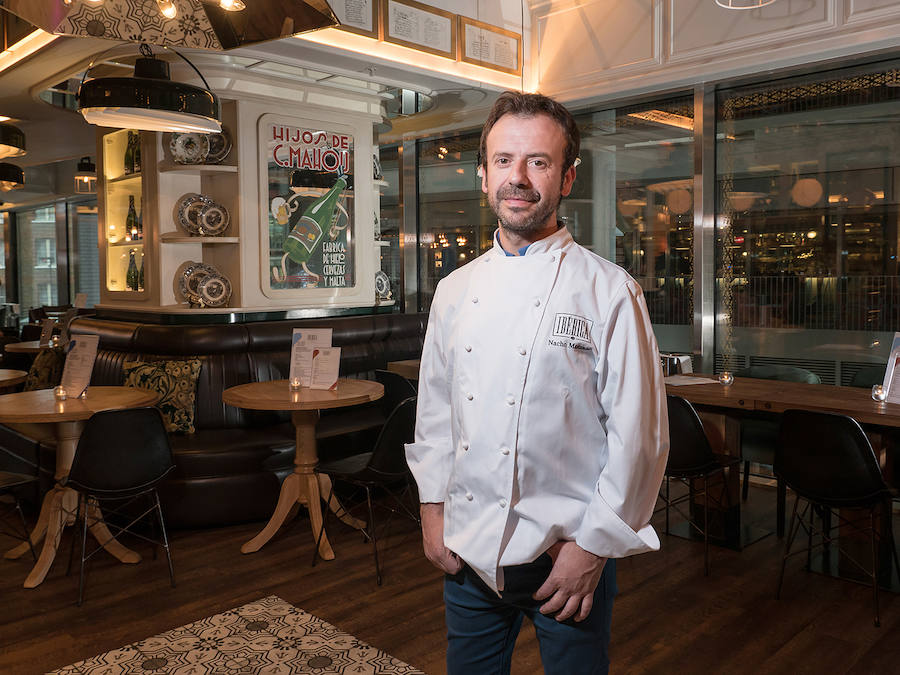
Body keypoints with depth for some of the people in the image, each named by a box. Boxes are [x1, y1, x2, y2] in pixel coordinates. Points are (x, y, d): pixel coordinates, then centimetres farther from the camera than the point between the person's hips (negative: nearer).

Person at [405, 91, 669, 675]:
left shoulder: (611, 291, -10)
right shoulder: (454, 291, 5)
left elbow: (640, 434, -11)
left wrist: (592, 546, -11)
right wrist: (433, 509, 7)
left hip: (567, 552, -4)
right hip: (467, 554, 4)